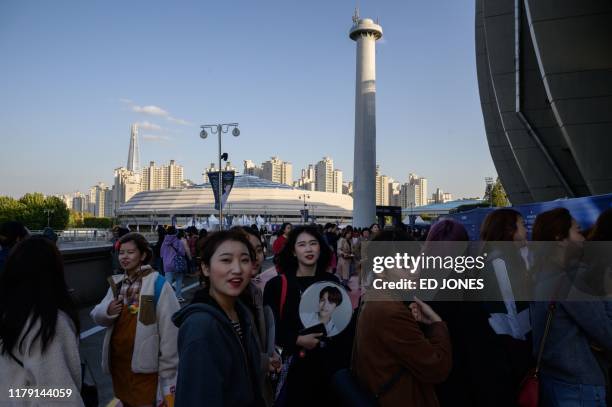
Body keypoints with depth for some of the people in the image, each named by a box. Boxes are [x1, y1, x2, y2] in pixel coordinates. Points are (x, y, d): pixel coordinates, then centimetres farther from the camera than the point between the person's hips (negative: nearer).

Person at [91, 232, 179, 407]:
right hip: (117, 359, 7)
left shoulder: (157, 284, -16)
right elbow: (96, 315, 9)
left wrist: (168, 370, -17)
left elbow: (169, 329, -18)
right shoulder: (117, 283, 7)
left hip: (143, 363, -7)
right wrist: (107, 311, -15)